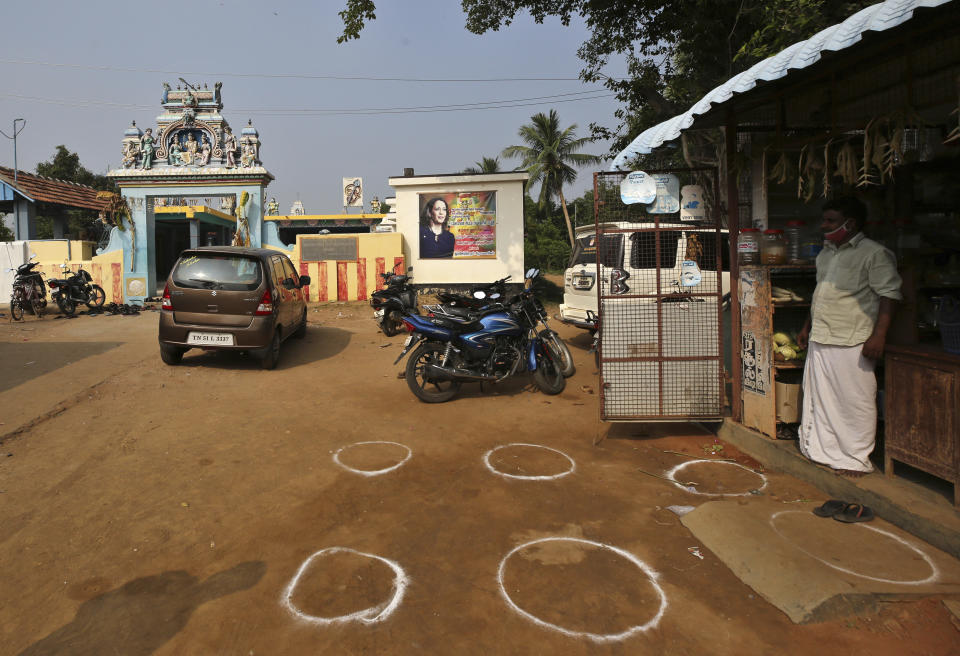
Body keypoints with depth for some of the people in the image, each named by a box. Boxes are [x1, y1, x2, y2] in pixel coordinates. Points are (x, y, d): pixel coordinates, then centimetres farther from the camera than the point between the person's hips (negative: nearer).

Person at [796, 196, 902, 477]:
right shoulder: (826, 253, 16)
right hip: (820, 339, 8)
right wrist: (807, 327, 24)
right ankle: (822, 450, 27)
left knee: (855, 400, 0)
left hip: (852, 343, -8)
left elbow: (889, 295, -12)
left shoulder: (875, 254, -8)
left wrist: (878, 335, -19)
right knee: (820, 397, 13)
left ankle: (856, 458, 13)